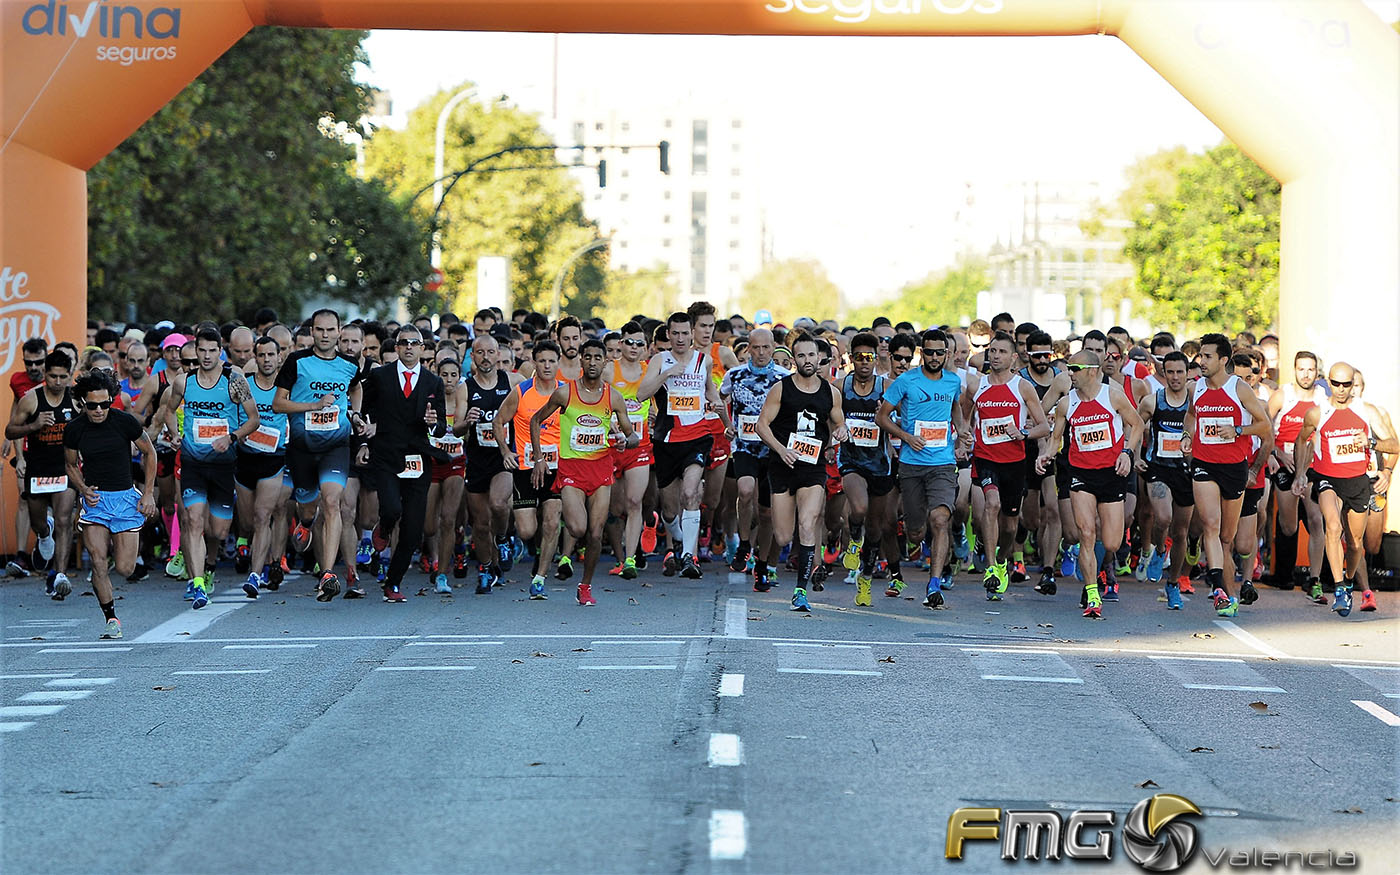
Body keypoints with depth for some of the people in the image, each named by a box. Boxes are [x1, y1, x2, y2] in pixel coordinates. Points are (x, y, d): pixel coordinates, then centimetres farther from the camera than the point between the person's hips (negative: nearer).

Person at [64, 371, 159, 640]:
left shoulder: (125, 422, -10)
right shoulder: (74, 430, -4)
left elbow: (149, 453, 4)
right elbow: (70, 464, 13)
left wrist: (148, 493, 0)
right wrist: (83, 489, -6)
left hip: (126, 497, -1)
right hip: (95, 498, 1)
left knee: (124, 568, -2)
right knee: (98, 561, -15)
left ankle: (116, 545, 35)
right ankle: (111, 618, -2)